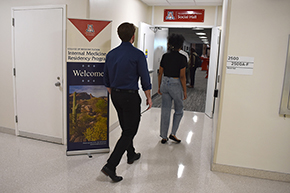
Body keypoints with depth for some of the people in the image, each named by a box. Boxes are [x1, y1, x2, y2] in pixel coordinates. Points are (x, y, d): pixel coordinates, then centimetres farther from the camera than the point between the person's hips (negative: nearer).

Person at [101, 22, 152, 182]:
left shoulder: (111, 54, 4)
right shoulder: (138, 55, -13)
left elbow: (106, 80, 11)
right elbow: (145, 79, -10)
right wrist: (149, 97, 2)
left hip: (115, 95, 7)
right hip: (130, 97, -7)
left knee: (126, 128, 22)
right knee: (129, 132, 0)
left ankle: (131, 155, 39)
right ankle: (110, 166, -5)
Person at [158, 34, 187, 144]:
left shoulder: (165, 56, 2)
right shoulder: (182, 58, -11)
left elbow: (160, 73, 6)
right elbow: (182, 76, -12)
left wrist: (159, 87, 16)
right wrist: (184, 91, -5)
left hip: (165, 84, 4)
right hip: (176, 85, -4)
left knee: (165, 111, 11)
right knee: (179, 110, 16)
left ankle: (163, 137, 18)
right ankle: (173, 133, 12)